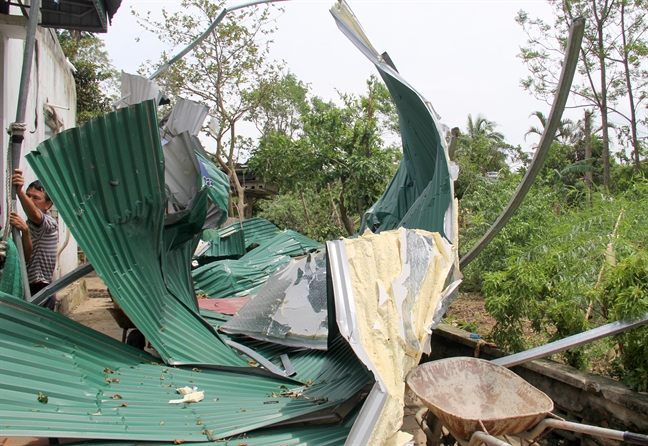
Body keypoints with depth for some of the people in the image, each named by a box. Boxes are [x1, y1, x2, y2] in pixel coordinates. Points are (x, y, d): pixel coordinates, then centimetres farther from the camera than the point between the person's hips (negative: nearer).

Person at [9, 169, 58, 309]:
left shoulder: (49, 223, -8)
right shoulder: (29, 224, 16)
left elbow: (35, 215, -34)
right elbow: (27, 257, 3)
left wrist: (19, 191, -49)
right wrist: (24, 231, -17)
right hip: (26, 288, 8)